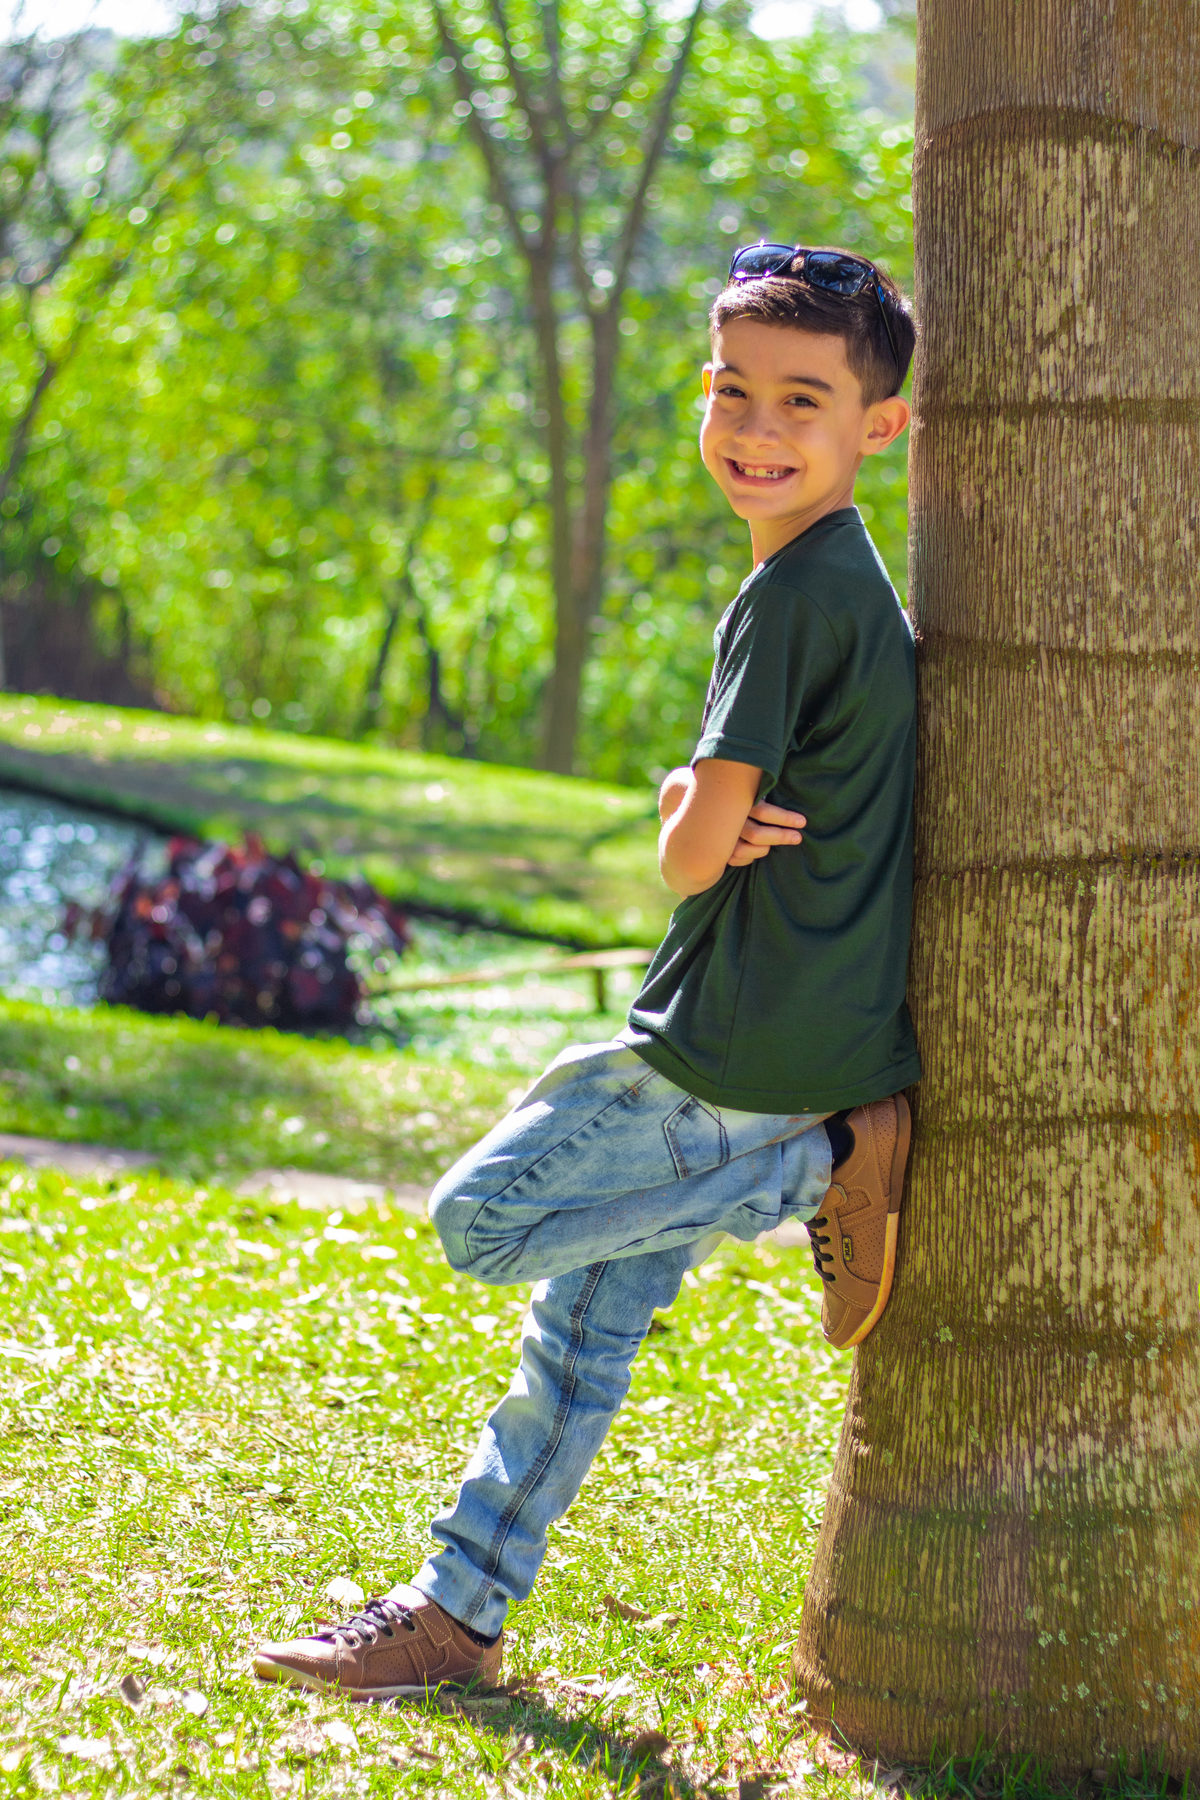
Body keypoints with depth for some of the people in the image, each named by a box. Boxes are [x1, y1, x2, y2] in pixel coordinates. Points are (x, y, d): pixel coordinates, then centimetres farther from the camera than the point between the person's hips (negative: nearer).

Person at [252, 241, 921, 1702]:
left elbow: (694, 853, -19)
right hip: (836, 1042, 10)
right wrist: (718, 821, -6)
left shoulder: (790, 594, -18)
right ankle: (457, 1610, 21)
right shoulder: (864, 590, 13)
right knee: (589, 1302, 15)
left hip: (741, 1060, -10)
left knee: (480, 1219, -2)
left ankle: (822, 1176, -4)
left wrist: (686, 824, 4)